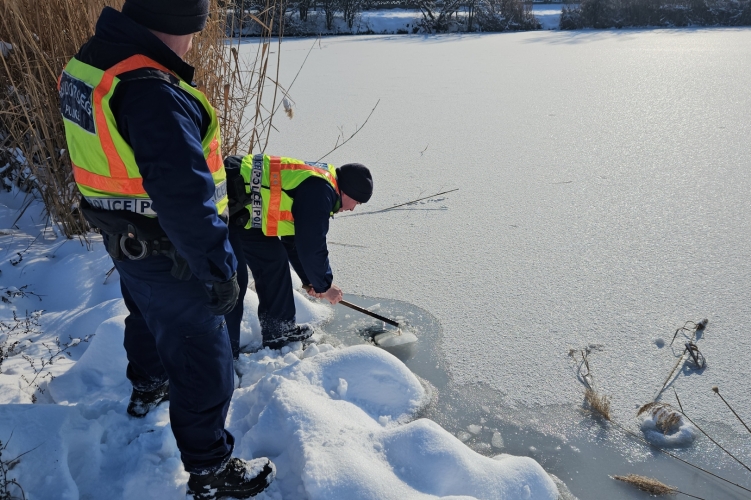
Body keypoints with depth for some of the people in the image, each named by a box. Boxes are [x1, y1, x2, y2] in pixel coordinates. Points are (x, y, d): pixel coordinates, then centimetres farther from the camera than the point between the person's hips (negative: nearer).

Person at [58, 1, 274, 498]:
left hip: (125, 237, 10)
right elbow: (183, 196, -36)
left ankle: (147, 388, 60)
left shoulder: (87, 64, 0)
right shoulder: (153, 93, -33)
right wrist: (218, 269, -28)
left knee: (147, 315, 34)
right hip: (167, 255, -9)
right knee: (203, 363, 5)